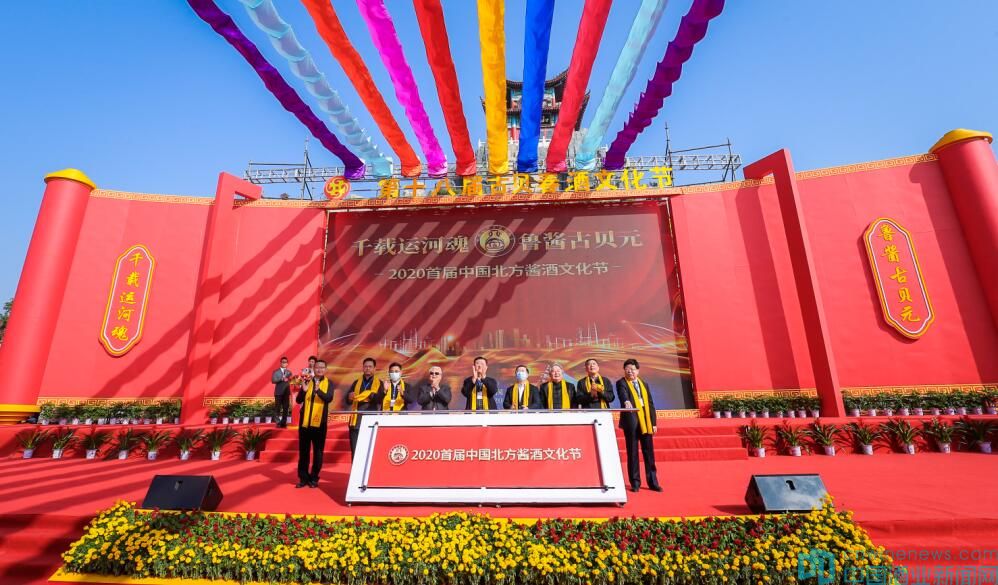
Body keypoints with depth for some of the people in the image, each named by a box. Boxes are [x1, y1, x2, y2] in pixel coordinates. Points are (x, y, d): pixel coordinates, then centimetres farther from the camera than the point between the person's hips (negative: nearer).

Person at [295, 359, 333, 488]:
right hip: (305, 421, 2)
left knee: (318, 451, 4)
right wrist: (304, 390, -17)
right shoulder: (307, 381, 8)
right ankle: (303, 478, 18)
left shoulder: (328, 383, 1)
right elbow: (298, 400, 4)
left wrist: (318, 390, -32)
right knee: (303, 451, 8)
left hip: (319, 422, -2)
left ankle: (314, 478, 15)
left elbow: (329, 398, -15)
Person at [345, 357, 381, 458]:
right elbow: (348, 400, 9)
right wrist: (350, 397, -12)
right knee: (355, 450, 6)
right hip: (356, 421, 3)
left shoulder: (379, 383, 5)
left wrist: (370, 395, -24)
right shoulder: (356, 382, 15)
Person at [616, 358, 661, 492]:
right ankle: (635, 483, 11)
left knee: (649, 452, 9)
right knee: (632, 452, 2)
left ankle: (652, 482, 20)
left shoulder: (644, 384, 16)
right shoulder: (621, 383, 0)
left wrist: (653, 422, 9)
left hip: (646, 422, 4)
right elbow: (623, 394, -23)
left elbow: (650, 404, 15)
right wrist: (626, 401, -45)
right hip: (631, 422, -4)